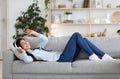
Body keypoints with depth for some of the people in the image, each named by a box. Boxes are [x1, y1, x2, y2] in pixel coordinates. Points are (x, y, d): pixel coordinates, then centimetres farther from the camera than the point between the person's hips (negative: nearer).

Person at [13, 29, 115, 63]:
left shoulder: (37, 49, 25)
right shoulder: (28, 54, -2)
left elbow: (45, 39, 29)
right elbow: (27, 60, -28)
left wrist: (34, 32, 24)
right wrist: (22, 52, -16)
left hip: (62, 57, 9)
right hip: (61, 59, -9)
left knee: (83, 39, 0)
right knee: (76, 35, -13)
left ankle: (104, 56, -1)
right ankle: (92, 56, -9)